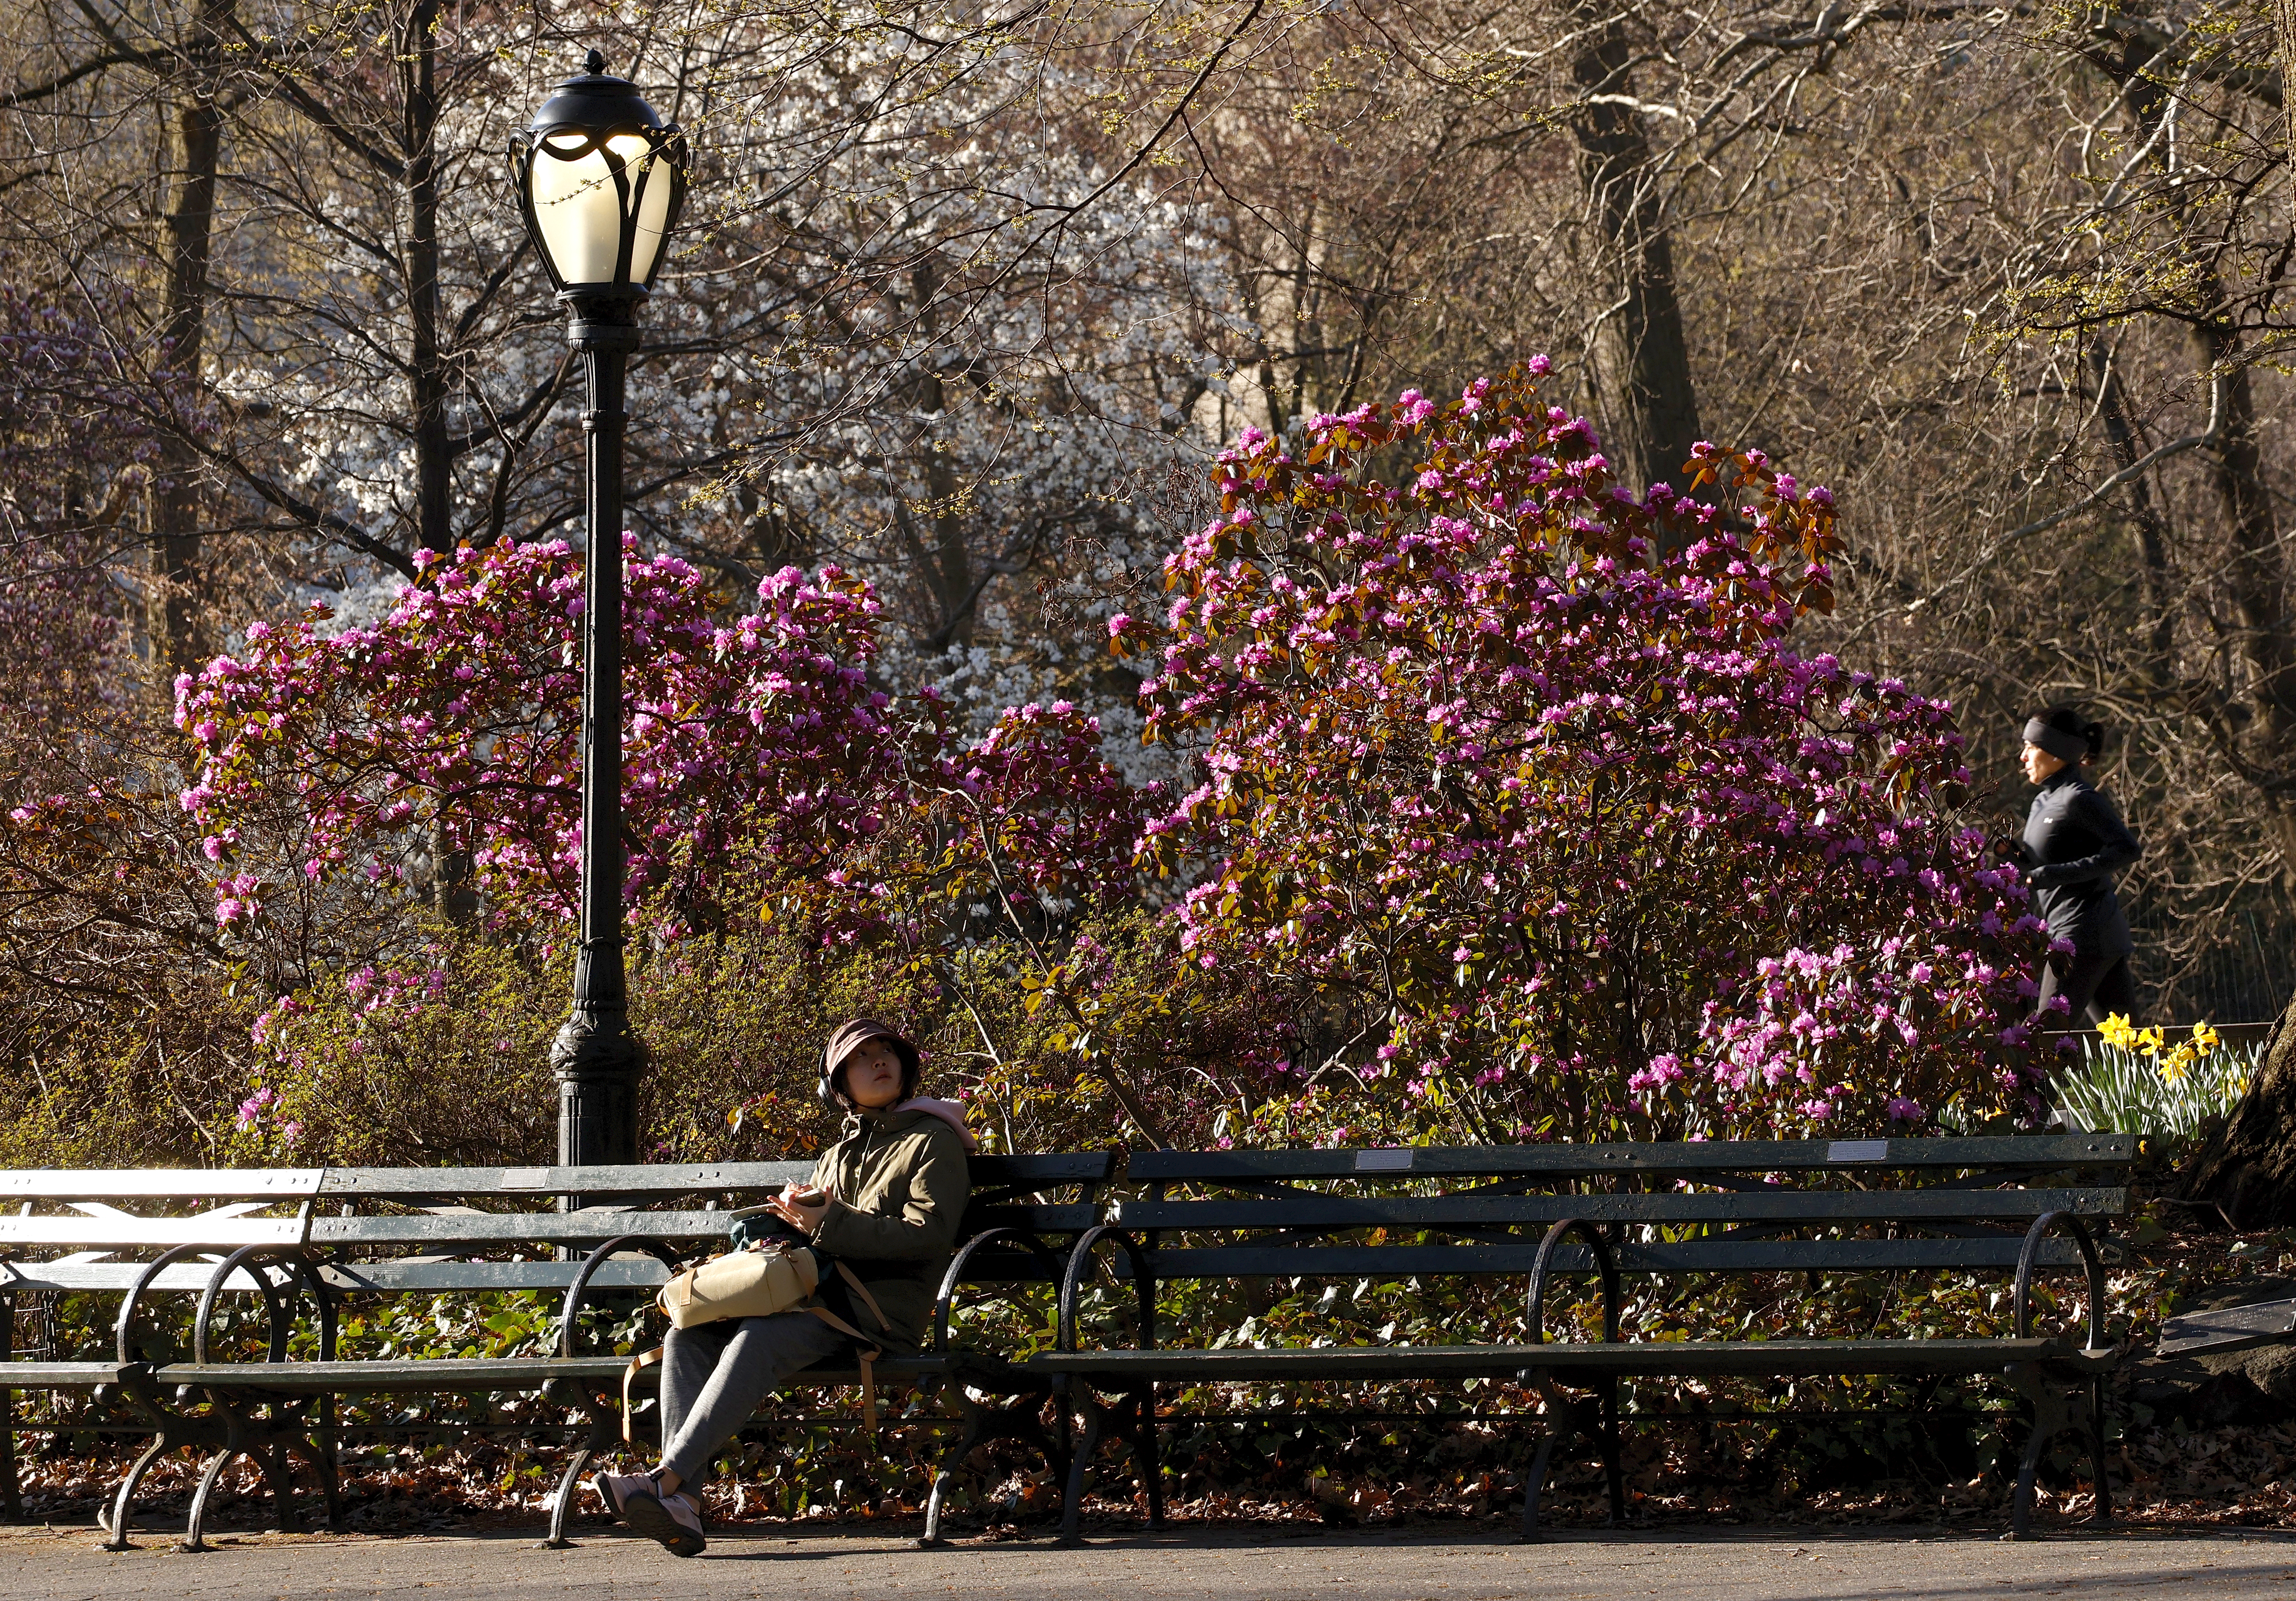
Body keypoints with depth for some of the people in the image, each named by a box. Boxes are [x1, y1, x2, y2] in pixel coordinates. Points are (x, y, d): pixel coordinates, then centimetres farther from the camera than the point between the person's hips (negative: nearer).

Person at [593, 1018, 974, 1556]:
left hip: (879, 1311, -7)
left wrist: (829, 1224, -13)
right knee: (687, 1337, -18)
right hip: (820, 1298, 7)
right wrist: (797, 1210, 3)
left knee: (759, 1339, -34)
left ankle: (667, 1478, -44)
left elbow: (928, 1235, -7)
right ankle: (683, 1504, -34)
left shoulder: (934, 1143, 7)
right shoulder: (838, 1157, 29)